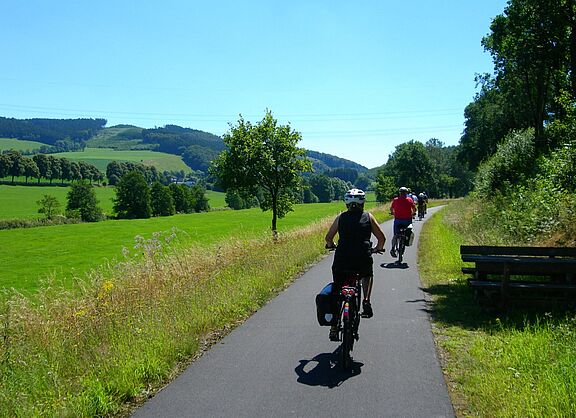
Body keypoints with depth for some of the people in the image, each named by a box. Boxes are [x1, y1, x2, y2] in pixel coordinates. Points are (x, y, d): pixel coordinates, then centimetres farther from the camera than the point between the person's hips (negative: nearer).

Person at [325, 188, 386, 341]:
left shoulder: (340, 218, 9)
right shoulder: (368, 217, 8)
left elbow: (328, 238, 9)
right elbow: (382, 237, 9)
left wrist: (331, 245, 31)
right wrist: (378, 248, 29)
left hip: (342, 260, 0)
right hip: (363, 259, 0)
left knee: (336, 293, 12)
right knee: (367, 275, 34)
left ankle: (334, 328, 11)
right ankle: (366, 301, 11)